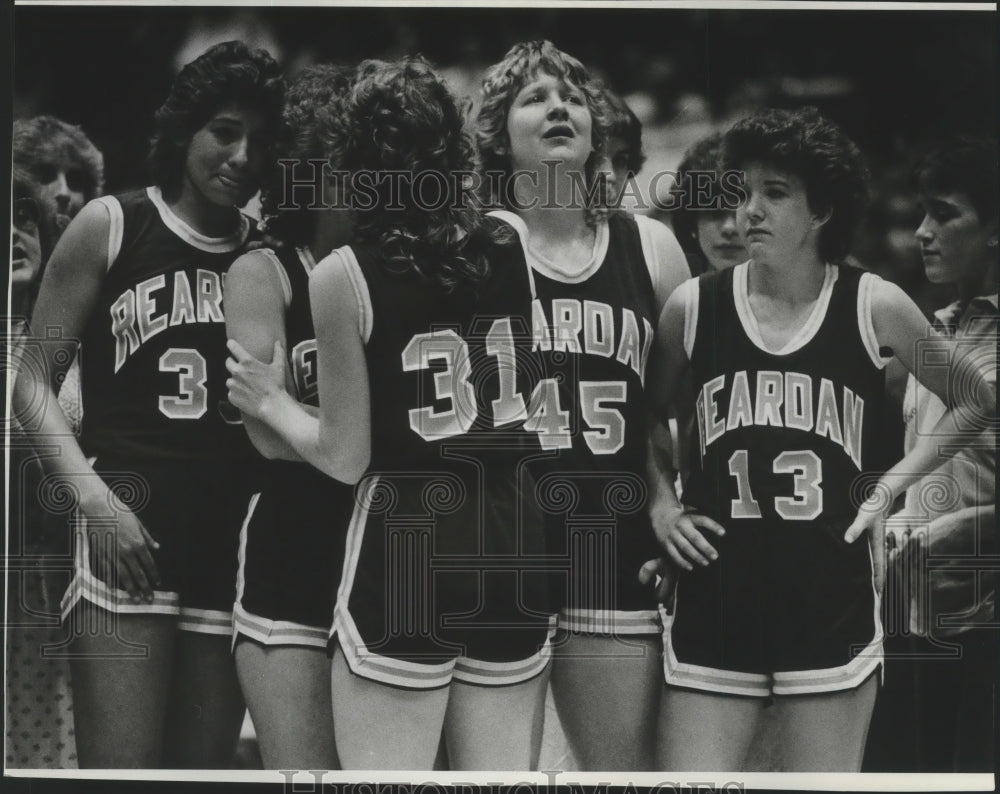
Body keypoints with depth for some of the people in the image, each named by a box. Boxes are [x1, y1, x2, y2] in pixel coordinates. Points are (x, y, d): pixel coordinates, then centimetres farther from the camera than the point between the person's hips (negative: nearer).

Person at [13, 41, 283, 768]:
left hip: (232, 536, 4)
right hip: (125, 520, -4)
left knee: (204, 769, 7)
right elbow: (35, 382, 1)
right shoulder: (111, 228, 4)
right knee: (122, 770, -14)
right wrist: (95, 498, -12)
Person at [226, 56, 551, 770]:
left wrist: (272, 403, 13)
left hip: (403, 550, -4)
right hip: (513, 549, 4)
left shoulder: (344, 276, -7)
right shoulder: (513, 248, 4)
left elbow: (345, 457, -4)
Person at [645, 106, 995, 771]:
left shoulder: (873, 307, -1)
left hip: (834, 604, -1)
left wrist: (890, 485, 4)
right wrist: (661, 506, 5)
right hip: (716, 602, 1)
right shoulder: (695, 305, 2)